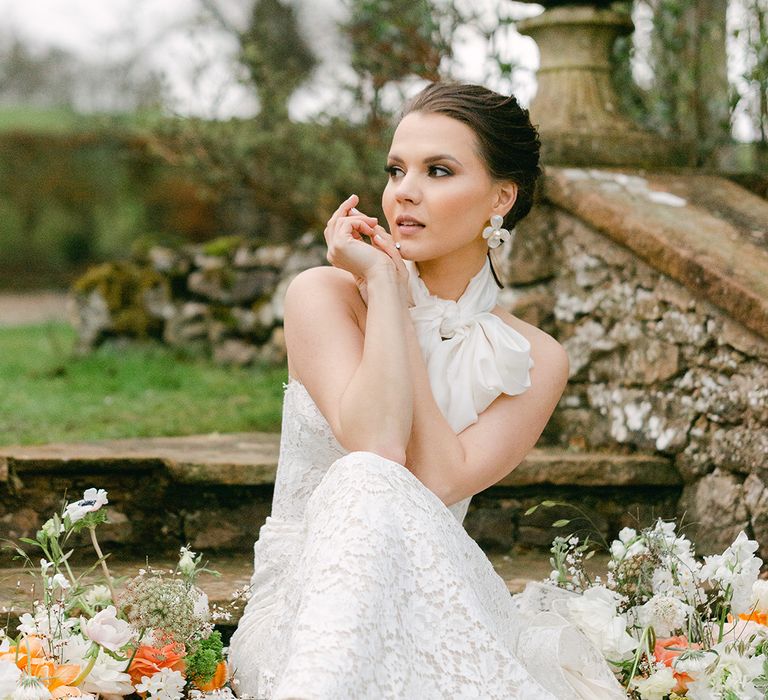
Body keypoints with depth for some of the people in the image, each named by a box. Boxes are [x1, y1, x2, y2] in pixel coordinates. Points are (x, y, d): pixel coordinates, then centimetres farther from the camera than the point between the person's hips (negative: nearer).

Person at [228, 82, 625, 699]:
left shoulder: (536, 362, 2)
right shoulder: (324, 295, -4)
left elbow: (438, 482, -15)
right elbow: (377, 445, -22)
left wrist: (393, 294, -11)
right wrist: (382, 284, -13)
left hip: (439, 608, 1)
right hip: (307, 603, -1)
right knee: (365, 482, -34)